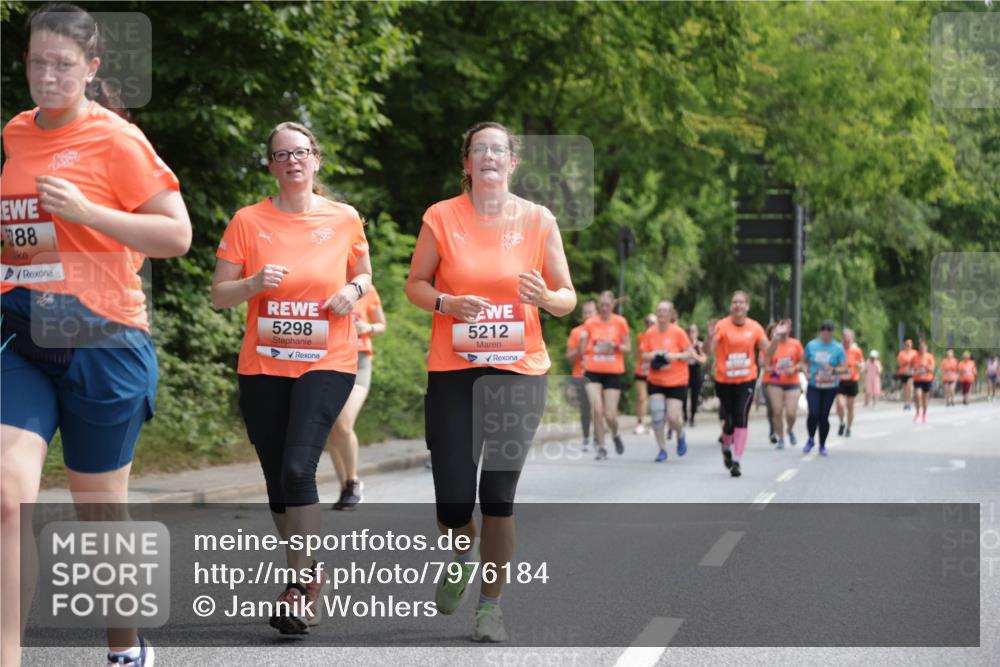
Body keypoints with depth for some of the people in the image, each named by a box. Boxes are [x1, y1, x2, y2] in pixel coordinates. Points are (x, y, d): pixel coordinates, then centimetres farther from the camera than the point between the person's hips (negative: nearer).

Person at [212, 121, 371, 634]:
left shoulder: (344, 219, 1)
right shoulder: (248, 221, 0)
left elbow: (363, 272, 18)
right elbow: (218, 295, 3)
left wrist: (353, 290, -4)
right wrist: (254, 283, -17)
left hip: (327, 363, -2)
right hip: (262, 367, 2)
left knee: (297, 467, -20)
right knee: (277, 479, 8)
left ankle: (303, 580, -8)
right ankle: (305, 576, 25)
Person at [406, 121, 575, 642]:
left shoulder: (538, 220, 2)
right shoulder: (440, 218, 0)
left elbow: (567, 298, 5)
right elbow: (415, 285, 7)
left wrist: (545, 298, -18)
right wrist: (448, 302, -14)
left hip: (518, 370, 0)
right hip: (452, 370, 0)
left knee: (498, 495, -7)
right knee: (453, 500, -1)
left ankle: (491, 605, 11)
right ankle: (463, 554, 35)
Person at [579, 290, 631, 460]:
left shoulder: (620, 322, 1)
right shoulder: (590, 323, 4)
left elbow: (627, 348, 4)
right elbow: (583, 350, 10)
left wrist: (615, 347, -14)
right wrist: (582, 340, -10)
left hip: (613, 372, -1)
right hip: (593, 371, 1)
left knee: (610, 415, -4)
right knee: (597, 410, -12)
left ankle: (615, 435, 30)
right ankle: (601, 448, 0)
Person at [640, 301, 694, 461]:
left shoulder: (678, 332, -7)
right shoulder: (650, 333, 1)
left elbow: (690, 354, -4)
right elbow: (643, 355, 9)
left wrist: (676, 356, -21)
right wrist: (651, 356, -13)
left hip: (677, 382, -3)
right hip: (656, 381, 3)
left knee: (673, 417, -10)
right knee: (656, 415, -8)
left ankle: (680, 436, 25)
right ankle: (662, 449, 8)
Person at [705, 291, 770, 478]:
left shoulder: (755, 327, 2)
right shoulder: (722, 326, -7)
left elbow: (766, 351, 4)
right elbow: (709, 351, -17)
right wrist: (711, 336, -36)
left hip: (747, 380, 1)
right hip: (724, 381, -1)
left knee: (741, 419, -10)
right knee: (728, 421, 7)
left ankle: (736, 461, -5)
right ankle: (727, 448, 39)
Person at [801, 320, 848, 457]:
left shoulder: (838, 348, -2)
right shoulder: (811, 345, 2)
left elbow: (845, 368, -5)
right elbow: (804, 361, 15)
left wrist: (833, 370, -24)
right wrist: (806, 371, -5)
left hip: (830, 388, 0)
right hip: (813, 386, 0)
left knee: (824, 416, 0)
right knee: (813, 414, -15)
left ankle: (822, 445, 19)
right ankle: (811, 439, 11)